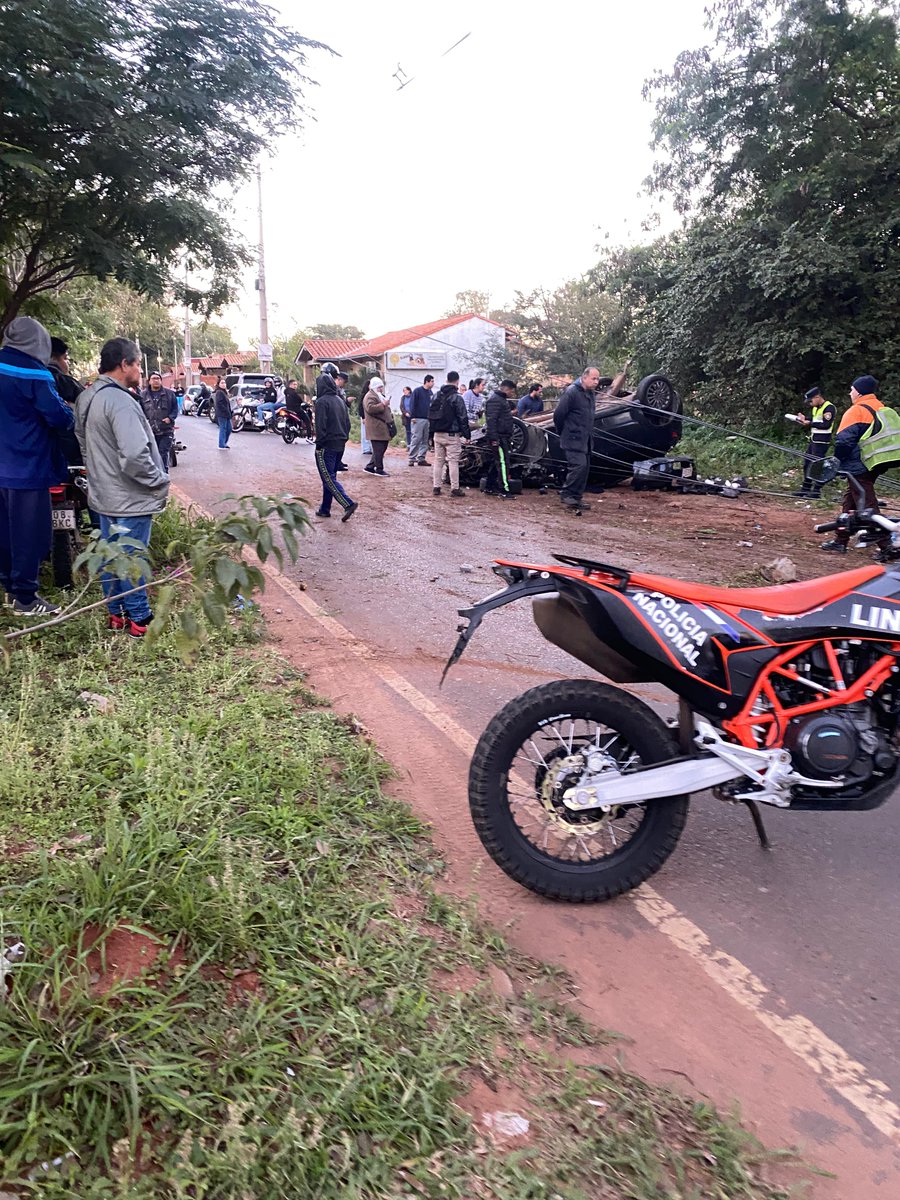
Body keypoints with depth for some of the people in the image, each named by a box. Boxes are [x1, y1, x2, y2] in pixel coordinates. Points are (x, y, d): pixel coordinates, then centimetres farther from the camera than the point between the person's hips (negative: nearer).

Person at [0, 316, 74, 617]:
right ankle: (25, 597, 5)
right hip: (29, 467, -8)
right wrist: (69, 415, 3)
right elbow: (60, 417, -18)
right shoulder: (33, 374, -16)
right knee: (30, 533, -1)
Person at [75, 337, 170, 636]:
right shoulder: (120, 401, -24)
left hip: (104, 495, 9)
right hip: (130, 499, -9)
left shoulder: (87, 398, 7)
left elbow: (84, 443, 19)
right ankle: (138, 619, 14)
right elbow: (135, 457, -31)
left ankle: (116, 613, 30)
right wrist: (160, 481, -17)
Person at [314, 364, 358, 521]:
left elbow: (320, 426, -18)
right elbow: (348, 423, 15)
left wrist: (319, 444, -11)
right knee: (330, 477, 16)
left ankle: (348, 504, -20)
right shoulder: (340, 401, 12)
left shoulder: (322, 401, -13)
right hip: (340, 445, 8)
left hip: (326, 446, -8)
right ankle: (325, 509, 22)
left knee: (328, 479, -6)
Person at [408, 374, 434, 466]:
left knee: (425, 440, 7)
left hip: (428, 420, 7)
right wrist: (412, 416, -13)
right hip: (418, 419, -6)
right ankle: (412, 459, -1)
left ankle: (421, 458, 13)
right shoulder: (417, 391, -5)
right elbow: (412, 404, -7)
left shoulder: (431, 392, 13)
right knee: (415, 439, -6)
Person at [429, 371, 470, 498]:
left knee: (438, 461, 10)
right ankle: (455, 488, -2)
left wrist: (432, 432, 20)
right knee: (453, 461, -3)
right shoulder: (457, 398, -10)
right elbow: (463, 418, -11)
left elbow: (430, 415, 15)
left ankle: (436, 487, 11)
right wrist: (467, 434, -5)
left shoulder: (436, 396, 10)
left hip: (437, 434, 6)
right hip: (452, 435, -6)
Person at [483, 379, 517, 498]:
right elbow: (491, 420, -22)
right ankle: (504, 491, -12)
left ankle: (489, 487, 22)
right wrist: (494, 438, -25)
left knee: (495, 462, 15)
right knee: (503, 462, -12)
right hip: (498, 437, -11)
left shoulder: (501, 399, 18)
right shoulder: (495, 400, -16)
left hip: (502, 436, 11)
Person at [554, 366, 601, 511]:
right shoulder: (571, 392, -14)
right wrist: (562, 432, -3)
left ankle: (576, 498, 15)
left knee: (585, 467, 9)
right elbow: (558, 414, -14)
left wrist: (588, 433, 18)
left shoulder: (590, 393, 13)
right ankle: (566, 494, -6)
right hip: (573, 439, -9)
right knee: (579, 465, -17)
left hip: (585, 440, 9)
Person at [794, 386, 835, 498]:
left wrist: (810, 423, -19)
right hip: (813, 439, 10)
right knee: (807, 463, 12)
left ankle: (816, 491, -2)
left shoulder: (829, 408, -14)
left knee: (817, 464, -8)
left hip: (822, 441, -10)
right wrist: (804, 419, 10)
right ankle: (806, 488, 20)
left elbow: (826, 425, -21)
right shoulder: (816, 408, 14)